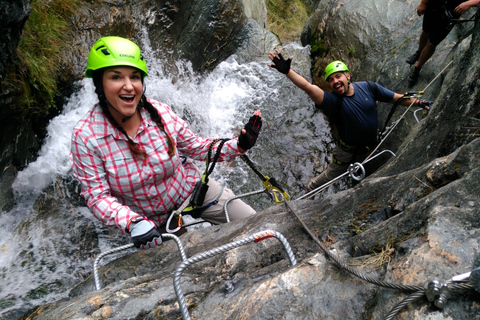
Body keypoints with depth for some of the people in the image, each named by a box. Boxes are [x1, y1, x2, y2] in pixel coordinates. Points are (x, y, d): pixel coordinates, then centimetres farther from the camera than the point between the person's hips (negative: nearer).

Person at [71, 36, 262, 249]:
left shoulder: (160, 113, -18)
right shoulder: (85, 136, -23)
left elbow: (196, 147, -5)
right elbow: (98, 196, -20)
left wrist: (239, 145, -19)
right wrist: (132, 222, -37)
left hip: (192, 189, 2)